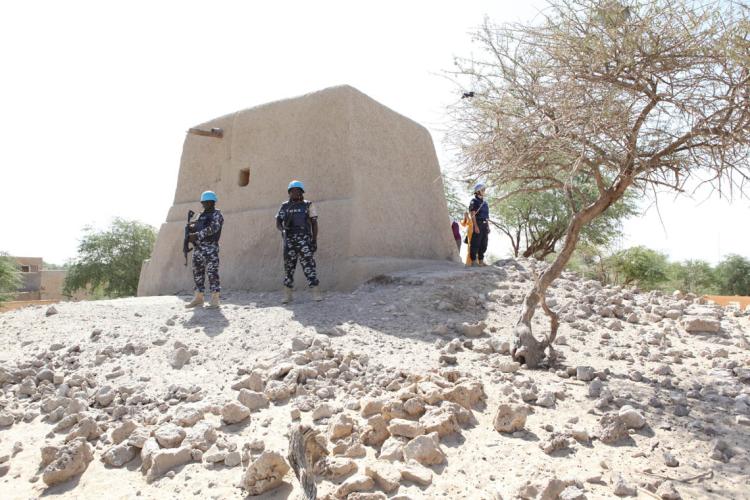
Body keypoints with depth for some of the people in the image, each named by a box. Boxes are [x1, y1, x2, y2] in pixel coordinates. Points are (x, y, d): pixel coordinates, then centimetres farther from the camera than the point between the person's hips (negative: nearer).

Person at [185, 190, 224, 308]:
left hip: (210, 248, -7)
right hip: (197, 249, 7)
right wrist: (190, 228, -6)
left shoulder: (217, 214, 0)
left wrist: (197, 235, -20)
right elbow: (194, 228, 19)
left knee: (212, 273, -10)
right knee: (197, 273, 8)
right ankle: (198, 298, 16)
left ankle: (214, 300, -8)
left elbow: (213, 228, -15)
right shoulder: (201, 215, 22)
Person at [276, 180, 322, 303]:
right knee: (289, 266, 5)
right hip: (289, 239, 2)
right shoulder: (284, 206, 11)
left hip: (304, 239, -2)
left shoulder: (308, 205, 6)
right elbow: (278, 223, 5)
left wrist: (315, 240, -4)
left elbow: (314, 223, 5)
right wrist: (282, 230, -19)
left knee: (308, 264, -12)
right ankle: (287, 295, 12)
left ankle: (316, 293, -14)